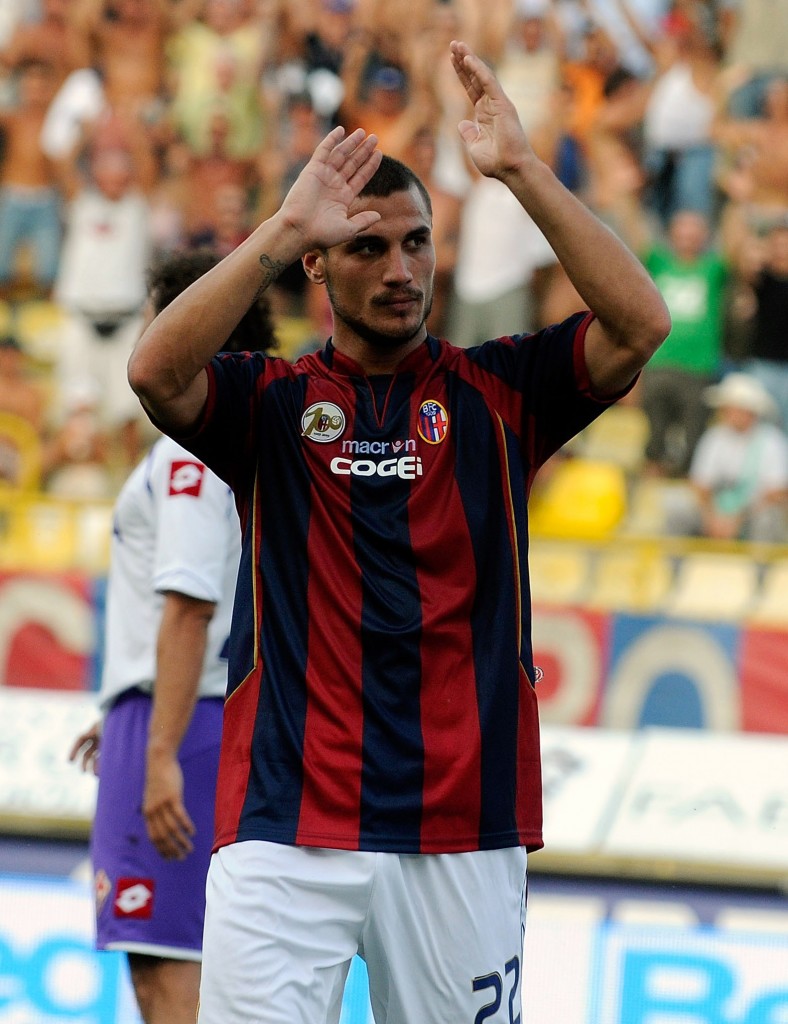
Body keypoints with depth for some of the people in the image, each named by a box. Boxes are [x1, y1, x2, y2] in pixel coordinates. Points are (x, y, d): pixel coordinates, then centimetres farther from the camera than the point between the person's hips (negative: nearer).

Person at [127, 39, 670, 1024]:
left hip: (462, 826, 1)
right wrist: (282, 230, -16)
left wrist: (522, 172, -11)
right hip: (286, 823, -1)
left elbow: (640, 324, -6)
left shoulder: (496, 390, 9)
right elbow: (155, 368, -13)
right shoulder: (270, 399, 7)